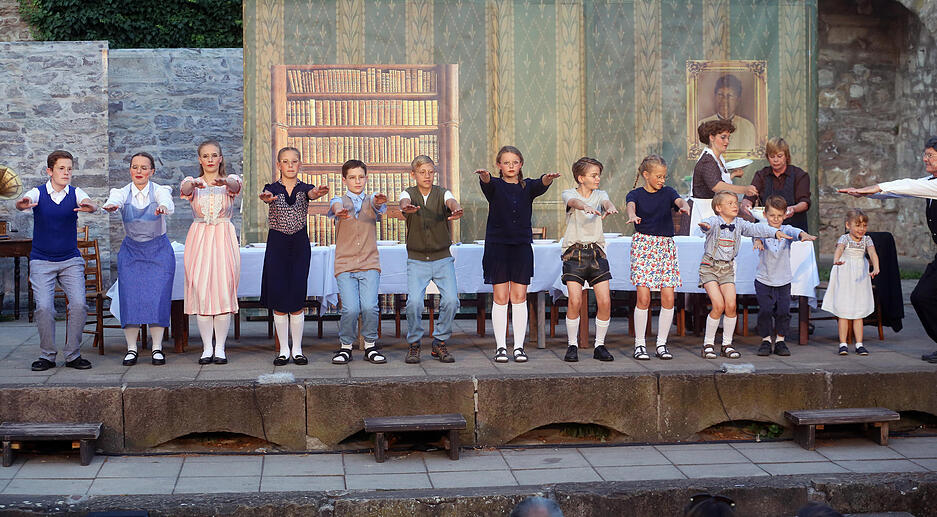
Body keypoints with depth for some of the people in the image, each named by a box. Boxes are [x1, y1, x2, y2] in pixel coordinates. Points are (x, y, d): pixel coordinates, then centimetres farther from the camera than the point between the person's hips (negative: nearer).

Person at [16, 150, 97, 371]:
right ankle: (47, 356, 4)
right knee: (44, 307, -13)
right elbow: (21, 203, -23)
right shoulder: (38, 193, -3)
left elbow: (90, 203, -20)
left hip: (71, 260, 1)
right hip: (41, 260, -1)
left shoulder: (75, 193, 0)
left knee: (79, 304, -12)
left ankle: (73, 355, 2)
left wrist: (89, 207, -46)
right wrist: (23, 204, -49)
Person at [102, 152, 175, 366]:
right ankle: (131, 348, 4)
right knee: (130, 298, -5)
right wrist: (110, 206, -51)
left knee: (158, 298, -7)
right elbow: (113, 200, -26)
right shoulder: (122, 192, -3)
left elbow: (169, 204, -29)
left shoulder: (159, 191, -7)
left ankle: (157, 348, 3)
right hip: (131, 251, 1)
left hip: (159, 251, -1)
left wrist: (163, 208, -54)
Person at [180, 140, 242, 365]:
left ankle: (220, 348, 3)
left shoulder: (229, 180, 6)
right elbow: (185, 189, -17)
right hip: (199, 237, 1)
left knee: (224, 291, -5)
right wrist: (194, 185, -41)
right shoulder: (192, 182, 8)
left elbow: (235, 186, -20)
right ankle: (207, 348, 4)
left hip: (223, 239, -1)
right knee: (201, 292, -3)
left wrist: (224, 182, -44)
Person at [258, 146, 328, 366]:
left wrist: (317, 192, -45)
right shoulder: (272, 188, 3)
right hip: (277, 243, 0)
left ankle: (297, 350, 10)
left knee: (296, 300, 0)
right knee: (278, 300, 1)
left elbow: (311, 193, -20)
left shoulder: (304, 188, 4)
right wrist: (267, 198, -46)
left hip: (300, 244, 0)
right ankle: (284, 350, 11)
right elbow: (267, 196, -21)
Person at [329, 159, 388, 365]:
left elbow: (378, 205, -15)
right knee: (350, 309, -14)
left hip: (369, 264, 1)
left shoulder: (371, 201, 10)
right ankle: (345, 346, 9)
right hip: (345, 265, -1)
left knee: (370, 306, -15)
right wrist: (338, 211, -44)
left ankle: (370, 345, 7)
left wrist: (379, 202, -40)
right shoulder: (339, 201, 7)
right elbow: (335, 206, -18)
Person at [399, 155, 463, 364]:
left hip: (443, 259, 1)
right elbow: (404, 201, -25)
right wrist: (406, 207, -51)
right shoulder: (409, 194, -1)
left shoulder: (442, 193, -1)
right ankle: (414, 345, 4)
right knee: (414, 302, -17)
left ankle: (439, 343, 6)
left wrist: (456, 210, -49)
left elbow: (451, 202, -23)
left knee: (451, 300, -14)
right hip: (417, 260, -1)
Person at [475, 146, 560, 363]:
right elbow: (487, 183, -21)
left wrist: (548, 179, -39)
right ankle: (501, 347, 6)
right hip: (497, 245, -2)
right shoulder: (494, 185, 2)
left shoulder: (527, 186, 7)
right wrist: (484, 176, -46)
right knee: (500, 297, 0)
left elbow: (540, 185, -15)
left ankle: (519, 346, 8)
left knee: (519, 297, 2)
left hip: (522, 246, 2)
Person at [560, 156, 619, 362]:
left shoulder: (600, 194, 12)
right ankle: (572, 345, 3)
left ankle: (600, 346, 10)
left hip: (596, 252, 3)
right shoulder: (569, 194, 3)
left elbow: (606, 201, -11)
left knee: (605, 301, -5)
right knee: (574, 301, -13)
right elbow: (574, 201, -21)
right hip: (574, 251, -3)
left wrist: (610, 207, -37)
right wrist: (585, 206, -44)